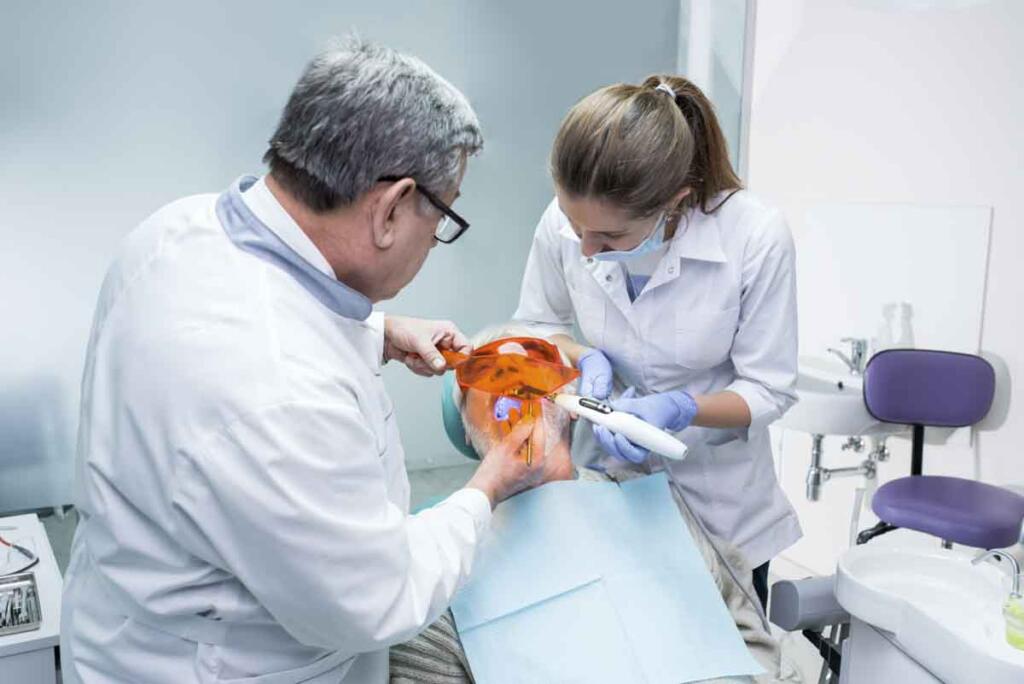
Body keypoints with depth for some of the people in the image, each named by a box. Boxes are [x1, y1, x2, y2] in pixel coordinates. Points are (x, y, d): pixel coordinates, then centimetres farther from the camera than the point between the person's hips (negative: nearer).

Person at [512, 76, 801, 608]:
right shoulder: (564, 221, -20)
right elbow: (535, 326, 0)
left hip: (717, 497, -1)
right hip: (605, 475, 2)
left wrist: (679, 409, -34)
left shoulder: (757, 238, -27)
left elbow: (770, 390, -16)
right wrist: (587, 359, -20)